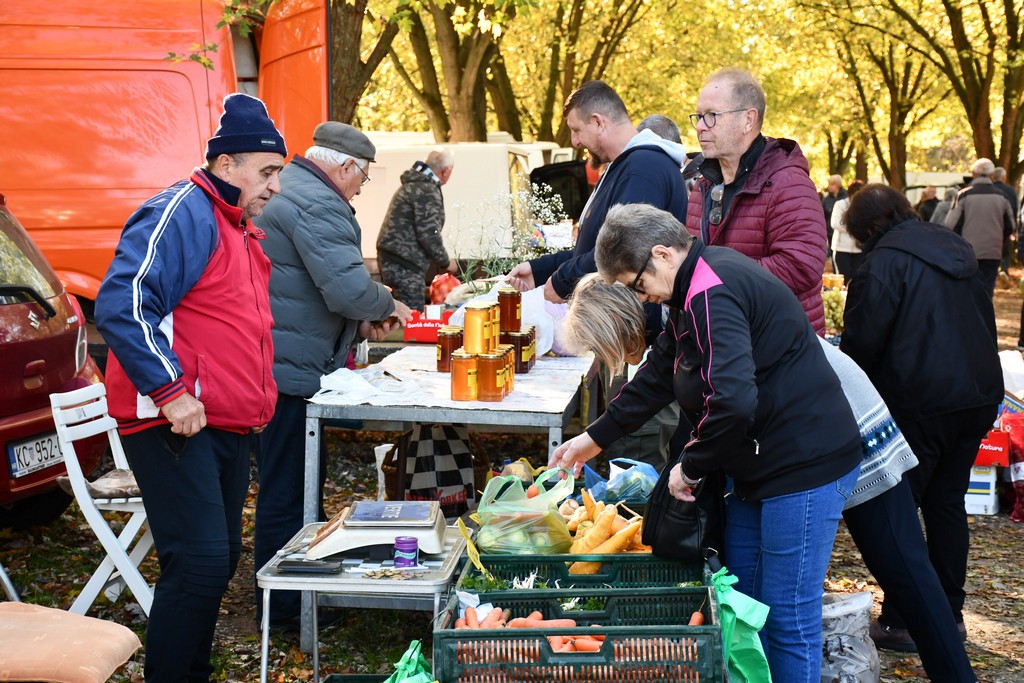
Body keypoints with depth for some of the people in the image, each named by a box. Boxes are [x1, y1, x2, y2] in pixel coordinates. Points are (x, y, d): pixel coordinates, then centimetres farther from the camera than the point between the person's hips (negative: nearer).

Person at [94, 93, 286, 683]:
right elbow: (122, 304, -24)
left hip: (231, 428, 10)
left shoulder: (241, 227, 18)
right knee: (200, 563, -12)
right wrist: (170, 392, -25)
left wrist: (257, 401, 23)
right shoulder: (182, 213, -13)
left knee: (220, 562, 14)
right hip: (178, 427, -10)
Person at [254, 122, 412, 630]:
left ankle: (287, 599, 31)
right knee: (286, 492, -2)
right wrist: (387, 307, -4)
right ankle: (282, 609, 7)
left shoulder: (290, 190, 20)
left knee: (287, 486, 19)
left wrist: (359, 325, 17)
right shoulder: (318, 206, -16)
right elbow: (349, 288, -25)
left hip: (275, 362, 11)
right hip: (288, 371, -11)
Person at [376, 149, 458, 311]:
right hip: (404, 266, -10)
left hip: (391, 260, 10)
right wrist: (445, 262, -3)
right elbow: (429, 234, -18)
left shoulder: (412, 184, 18)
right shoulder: (427, 191, -14)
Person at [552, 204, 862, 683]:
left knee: (789, 621, -1)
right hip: (759, 467, 11)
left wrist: (690, 467, -17)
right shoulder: (696, 288, 12)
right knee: (740, 598, 17)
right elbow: (659, 374, 22)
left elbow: (732, 403, -33)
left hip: (806, 469, -11)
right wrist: (595, 438, 23)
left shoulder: (712, 295, -22)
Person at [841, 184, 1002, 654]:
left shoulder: (884, 263, -12)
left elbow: (861, 344, -13)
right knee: (947, 503, 16)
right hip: (979, 398, 8)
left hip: (919, 406, -8)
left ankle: (900, 620, 6)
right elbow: (986, 324, 19)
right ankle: (950, 613, 23)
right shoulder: (955, 251, 13)